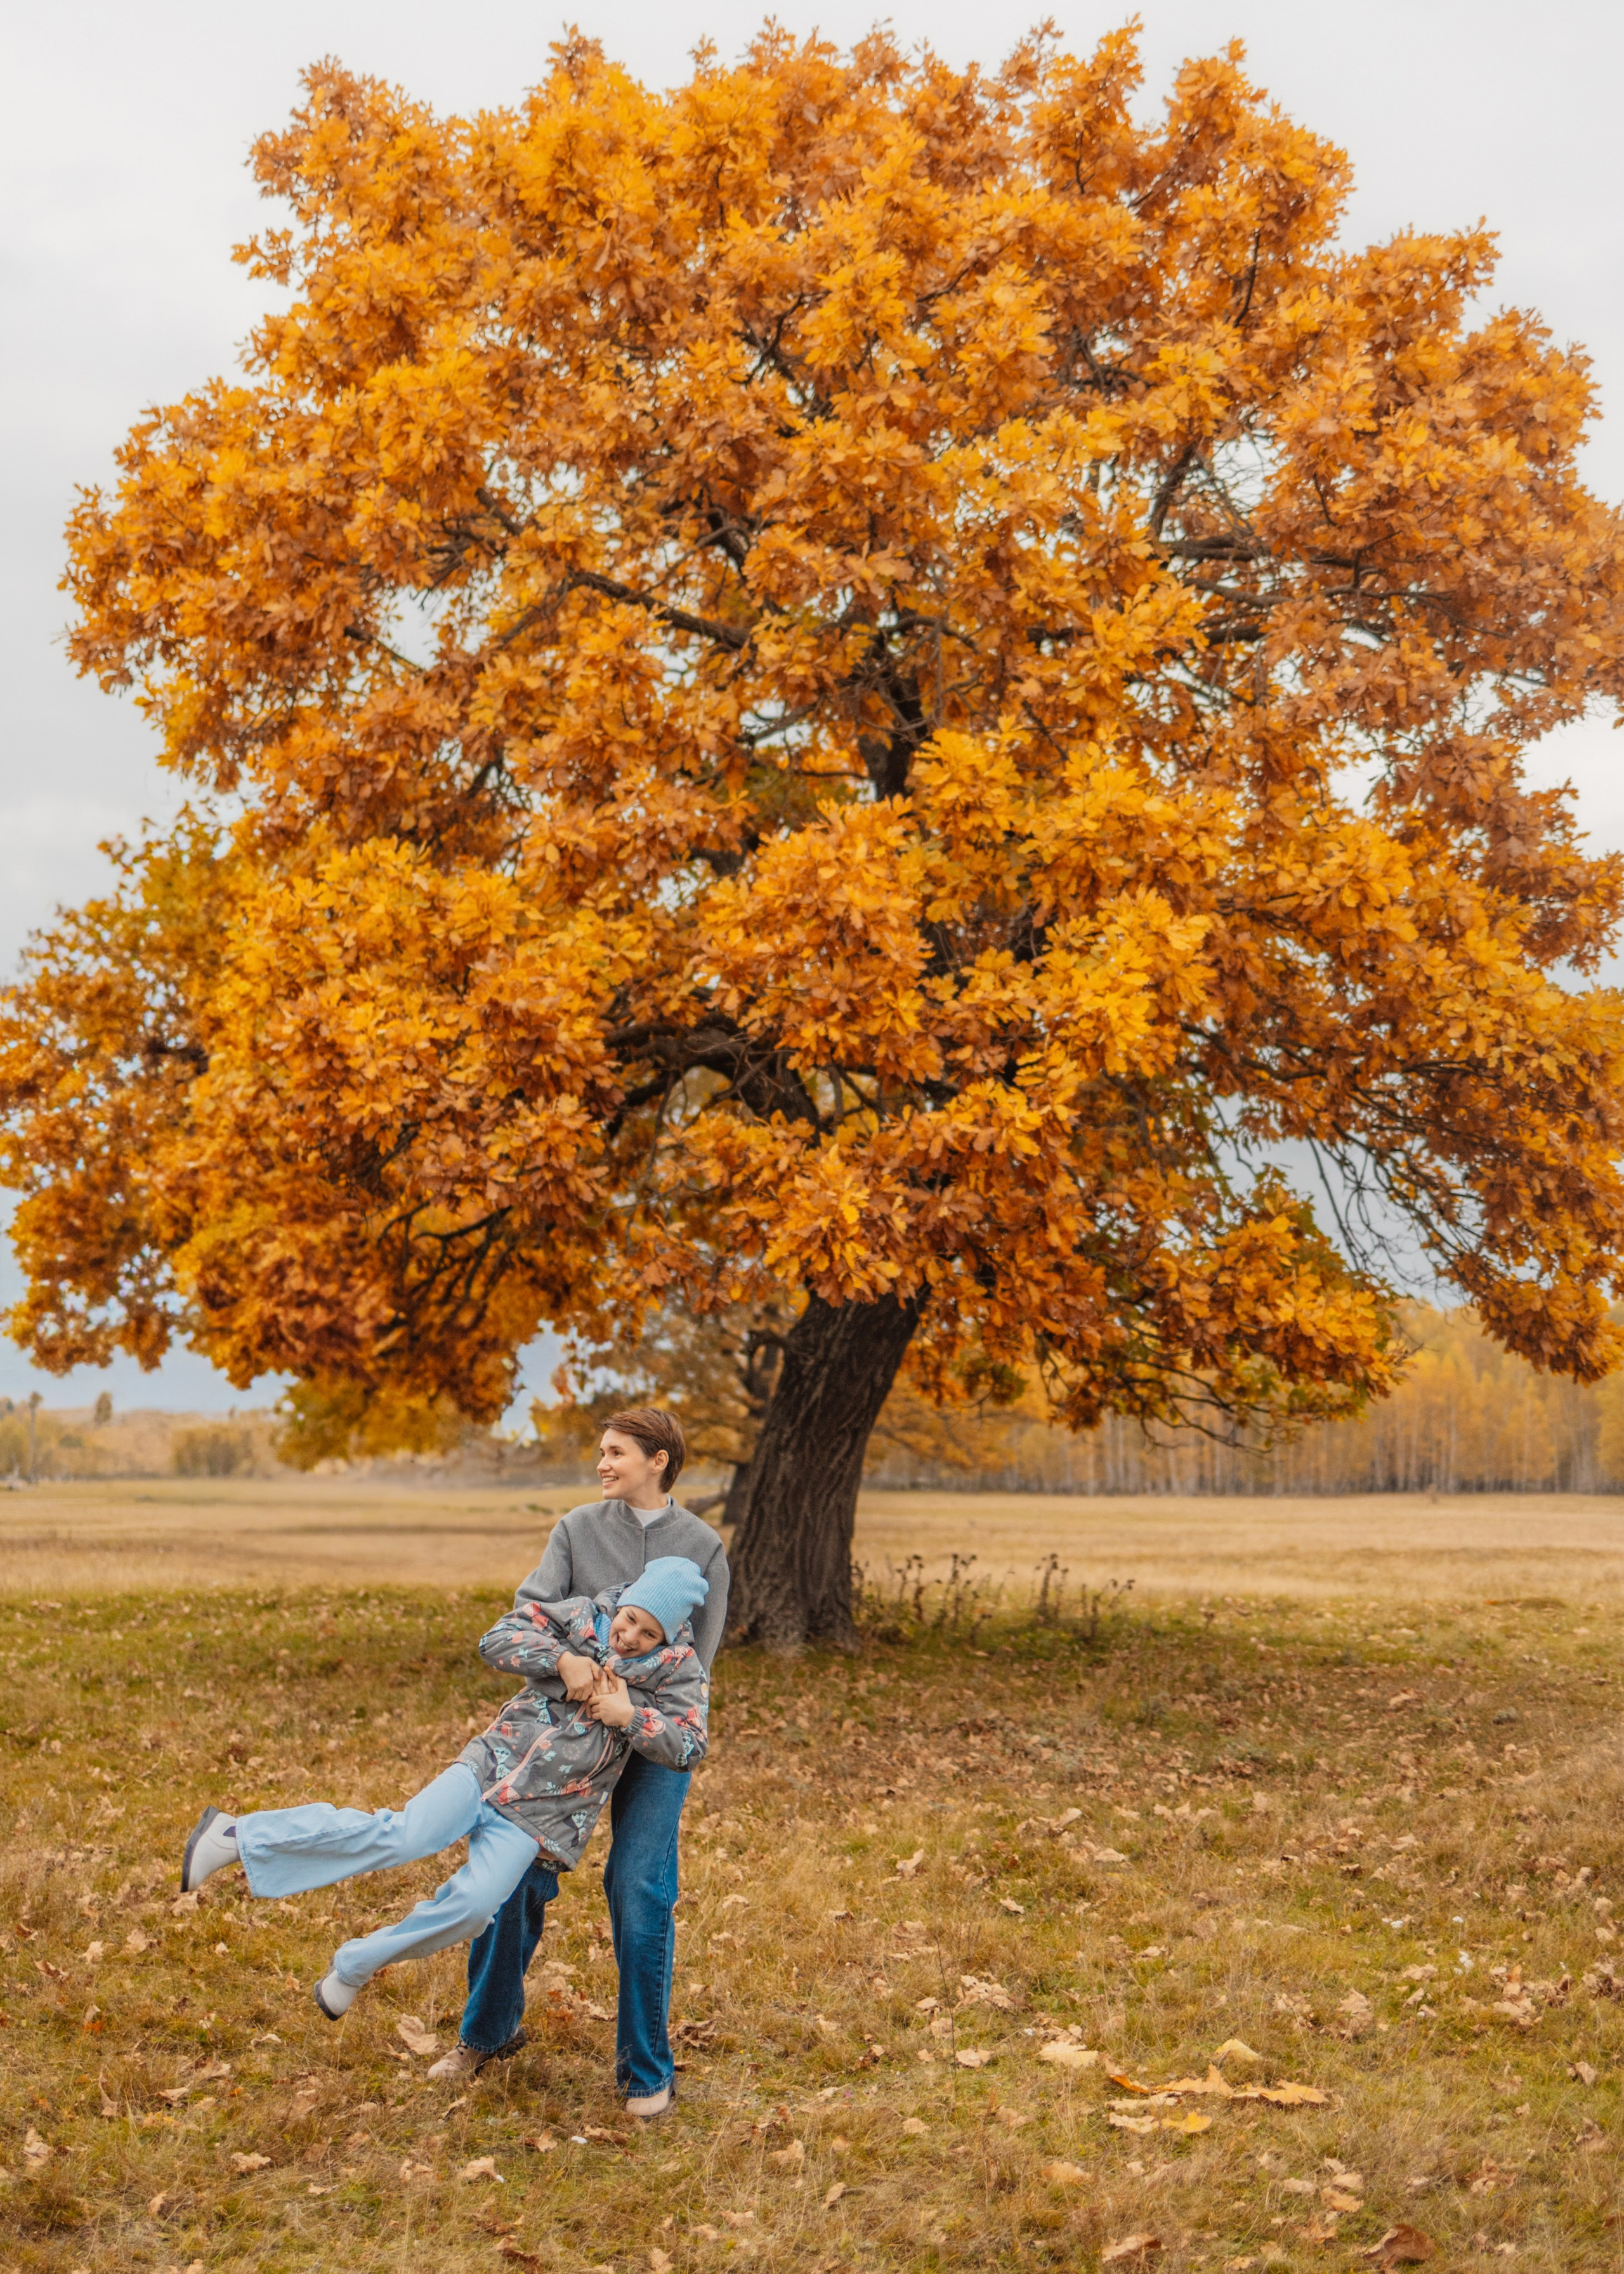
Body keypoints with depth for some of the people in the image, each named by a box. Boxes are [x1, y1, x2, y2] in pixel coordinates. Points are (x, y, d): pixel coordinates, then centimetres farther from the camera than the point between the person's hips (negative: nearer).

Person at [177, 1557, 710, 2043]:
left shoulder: (677, 1671, -2)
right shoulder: (584, 1614, 0)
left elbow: (687, 1747, -6)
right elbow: (499, 1639, -3)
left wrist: (630, 1717, -18)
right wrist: (561, 1661, -16)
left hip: (538, 1814, 1)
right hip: (494, 1764, -1)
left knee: (474, 1904, -20)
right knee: (408, 1834, -23)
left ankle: (357, 1965, 2)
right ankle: (238, 1837, -20)